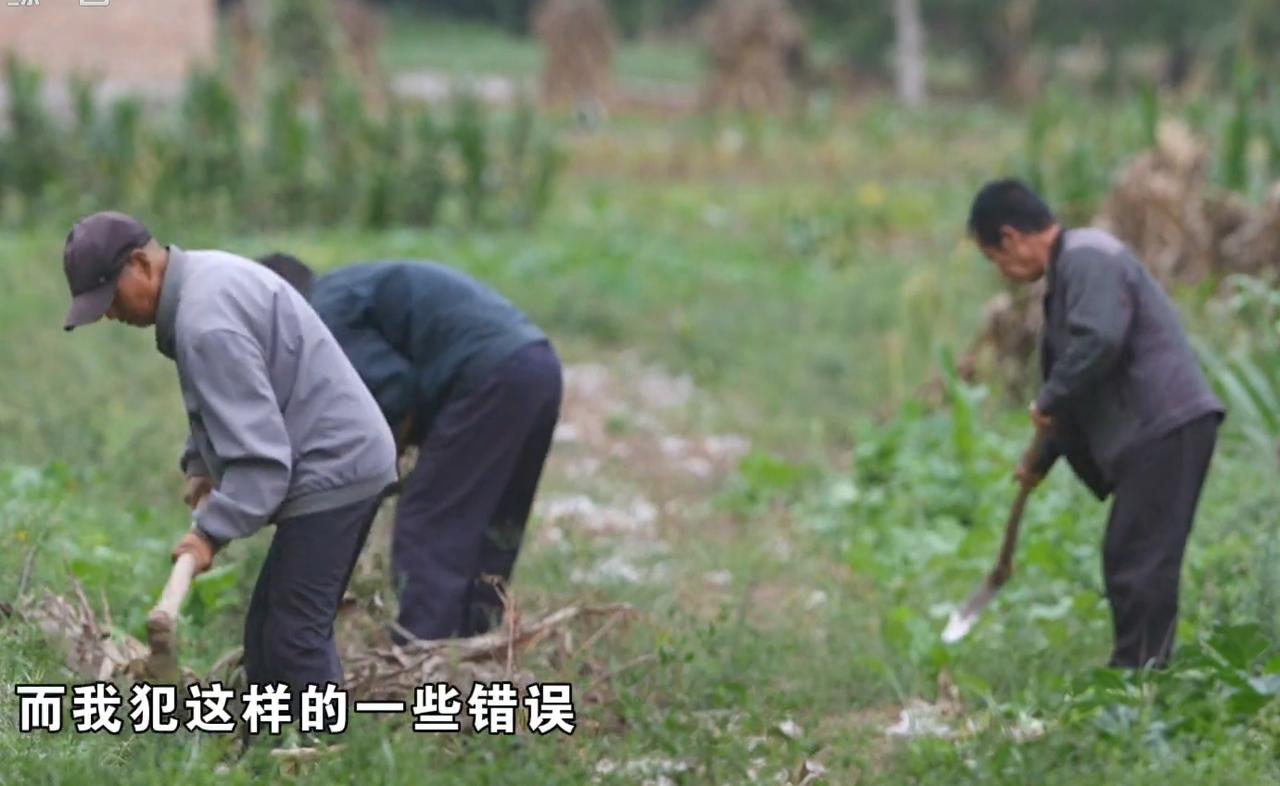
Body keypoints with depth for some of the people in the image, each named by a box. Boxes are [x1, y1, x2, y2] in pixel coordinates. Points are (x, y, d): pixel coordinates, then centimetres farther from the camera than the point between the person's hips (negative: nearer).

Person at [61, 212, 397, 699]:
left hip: (332, 469, -11)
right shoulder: (202, 277, 11)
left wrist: (212, 531, -24)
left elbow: (258, 448, -26)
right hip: (346, 460, 11)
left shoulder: (205, 321, -23)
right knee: (270, 630, 13)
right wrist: (200, 465, 12)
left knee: (292, 636, -12)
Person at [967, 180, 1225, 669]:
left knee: (1139, 563, -10)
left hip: (1166, 426, -11)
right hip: (1147, 432, 11)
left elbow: (1099, 342, -28)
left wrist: (1048, 401, -14)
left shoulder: (1088, 259, -12)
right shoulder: (1066, 272, 22)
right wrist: (1042, 459, 31)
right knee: (1128, 561, 13)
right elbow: (1074, 379, 30)